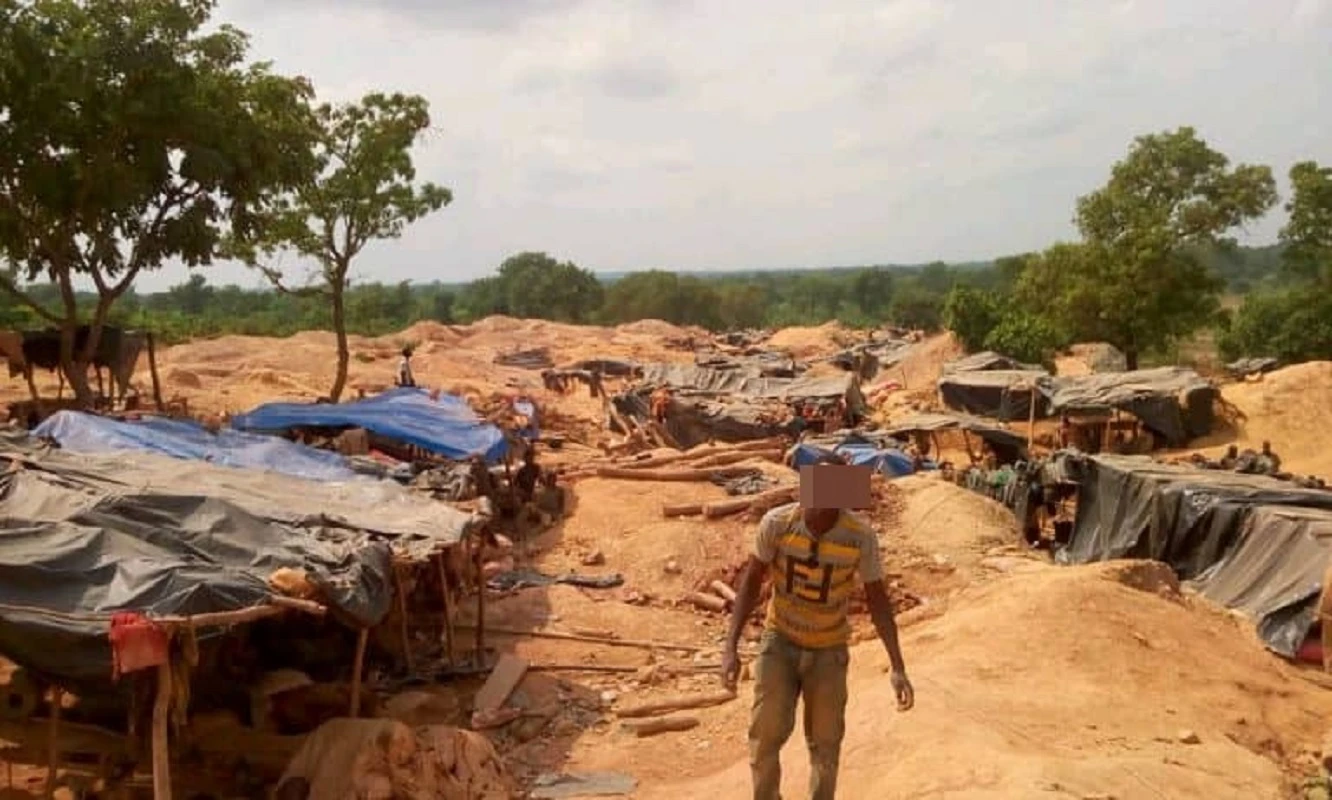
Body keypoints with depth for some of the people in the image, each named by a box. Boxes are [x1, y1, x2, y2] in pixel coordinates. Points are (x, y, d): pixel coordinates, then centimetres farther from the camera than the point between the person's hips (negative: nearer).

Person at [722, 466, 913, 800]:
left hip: (828, 650, 0)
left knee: (825, 742, 7)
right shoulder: (777, 523, -23)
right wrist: (730, 648, -18)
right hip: (779, 641, 0)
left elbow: (877, 599, -12)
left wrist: (898, 668, -18)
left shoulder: (861, 535, -23)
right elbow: (751, 582, -11)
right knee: (766, 732, -7)